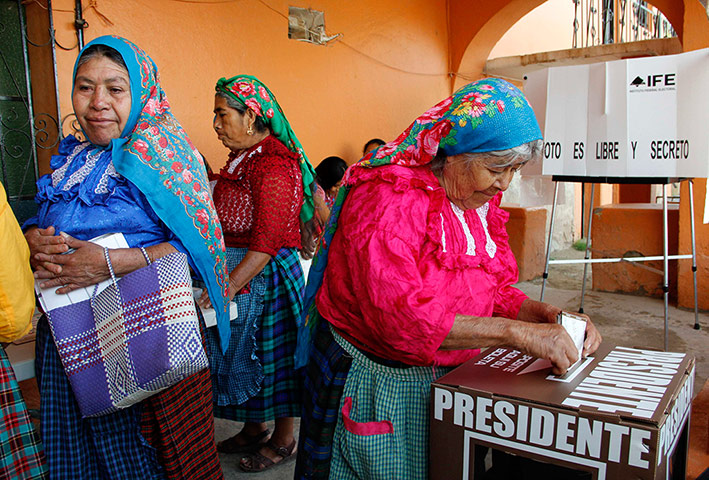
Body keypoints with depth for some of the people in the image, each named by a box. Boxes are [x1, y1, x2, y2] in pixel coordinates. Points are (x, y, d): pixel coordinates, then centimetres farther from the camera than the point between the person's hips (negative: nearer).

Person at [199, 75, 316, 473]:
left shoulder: (273, 164, -19)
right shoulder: (242, 157, 10)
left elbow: (269, 239, -26)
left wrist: (227, 286, -30)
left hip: (265, 273, -9)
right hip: (236, 268, 9)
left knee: (271, 352, 5)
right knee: (242, 349, 18)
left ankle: (284, 440, 24)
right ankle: (254, 429, 37)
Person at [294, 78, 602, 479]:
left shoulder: (482, 203, 2)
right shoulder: (388, 198, -25)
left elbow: (495, 290, 7)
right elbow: (401, 314, -34)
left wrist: (544, 314, -14)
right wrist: (515, 332, -35)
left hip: (446, 376, 7)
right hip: (372, 379, -7)